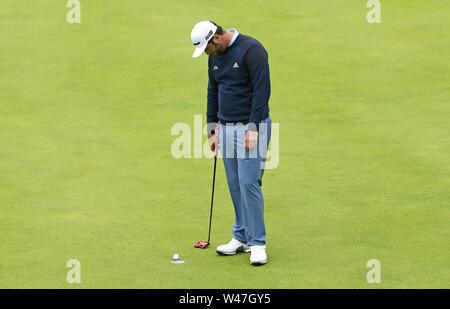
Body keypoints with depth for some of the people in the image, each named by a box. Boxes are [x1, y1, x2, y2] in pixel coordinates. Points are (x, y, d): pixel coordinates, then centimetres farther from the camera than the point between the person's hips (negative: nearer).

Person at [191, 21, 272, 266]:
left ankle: (257, 243, -4)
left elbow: (262, 89, -18)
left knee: (249, 182, -11)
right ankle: (241, 238, 16)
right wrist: (212, 129, 16)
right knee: (234, 184, 7)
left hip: (252, 126, -7)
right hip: (226, 127, 7)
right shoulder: (215, 57, 10)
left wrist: (253, 128, -21)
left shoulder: (251, 49, -14)